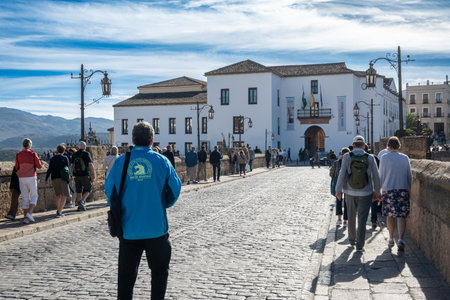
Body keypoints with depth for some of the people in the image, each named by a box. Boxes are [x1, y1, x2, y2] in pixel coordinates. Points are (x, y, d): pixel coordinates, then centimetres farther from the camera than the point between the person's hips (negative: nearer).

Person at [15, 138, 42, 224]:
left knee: (25, 197, 8)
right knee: (34, 196, 8)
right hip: (31, 177, -3)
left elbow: (17, 168, 10)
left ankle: (25, 217, 7)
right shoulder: (33, 154, -7)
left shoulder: (18, 155, 3)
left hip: (21, 178, 3)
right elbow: (39, 166, -6)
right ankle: (29, 213, -9)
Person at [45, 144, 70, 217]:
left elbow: (49, 169, 4)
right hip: (63, 179, -4)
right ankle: (59, 212, -17)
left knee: (58, 195, 19)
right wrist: (68, 178, 6)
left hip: (54, 179, 4)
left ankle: (58, 211, 25)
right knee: (63, 196, -5)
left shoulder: (52, 158, 8)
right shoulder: (65, 158, 0)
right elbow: (68, 169, -4)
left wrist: (46, 179, 7)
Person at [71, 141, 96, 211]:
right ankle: (82, 201, -18)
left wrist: (71, 175, 17)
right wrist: (93, 174, -7)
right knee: (87, 190, 4)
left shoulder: (74, 155, 9)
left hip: (77, 175, 5)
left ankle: (80, 206, 17)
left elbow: (72, 166, 11)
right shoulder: (86, 154, -6)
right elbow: (90, 165, -11)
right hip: (85, 175, -5)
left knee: (79, 191, 12)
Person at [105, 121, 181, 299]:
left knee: (126, 274, 14)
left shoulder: (121, 162, -2)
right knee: (159, 271, 15)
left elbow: (109, 190, 3)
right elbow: (175, 189, 0)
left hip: (129, 229, 1)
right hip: (156, 228, -1)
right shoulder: (161, 161, -4)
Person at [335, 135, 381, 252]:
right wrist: (376, 192, 9)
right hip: (365, 194, -1)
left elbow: (342, 175, -9)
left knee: (351, 217, 19)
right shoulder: (370, 158, -5)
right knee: (362, 219, 3)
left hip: (350, 193, 1)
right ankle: (359, 245, 1)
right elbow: (376, 177, -2)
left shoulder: (347, 157, -8)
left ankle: (352, 240, 34)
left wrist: (338, 190, 1)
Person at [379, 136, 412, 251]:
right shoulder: (405, 158, 5)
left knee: (390, 215, 10)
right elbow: (409, 176, 9)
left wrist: (380, 189, 10)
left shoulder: (384, 158, -2)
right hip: (403, 189, 1)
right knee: (401, 216, -1)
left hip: (388, 190, -1)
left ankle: (391, 239, 19)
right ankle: (400, 239, -15)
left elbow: (381, 175, 0)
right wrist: (409, 189, 19)